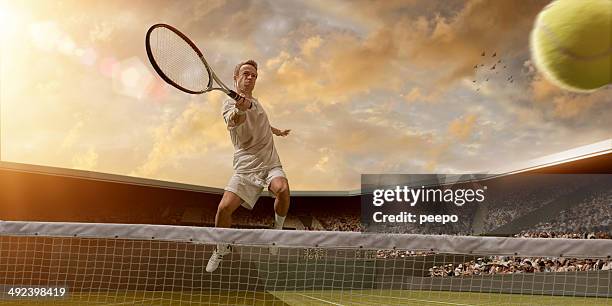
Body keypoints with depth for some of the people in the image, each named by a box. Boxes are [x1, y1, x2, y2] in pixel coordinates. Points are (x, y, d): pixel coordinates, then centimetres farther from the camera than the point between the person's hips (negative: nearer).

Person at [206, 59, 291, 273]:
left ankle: (278, 230, -3)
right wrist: (240, 109, -55)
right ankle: (222, 248, 12)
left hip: (271, 163, 4)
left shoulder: (254, 101, 16)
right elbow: (234, 121, -33)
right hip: (246, 167, -4)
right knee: (224, 208, -16)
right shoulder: (231, 104, -6)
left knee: (282, 189, -29)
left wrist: (276, 130, 54)